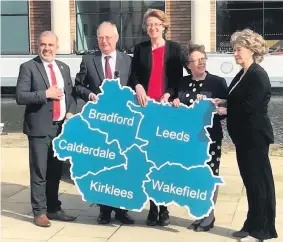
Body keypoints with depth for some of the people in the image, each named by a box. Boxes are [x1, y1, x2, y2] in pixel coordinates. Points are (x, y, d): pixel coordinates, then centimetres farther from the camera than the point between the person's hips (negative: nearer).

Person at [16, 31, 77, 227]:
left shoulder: (64, 68, 15)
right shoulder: (28, 67, -4)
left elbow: (71, 94, 17)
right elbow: (20, 96, -12)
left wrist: (71, 113, -1)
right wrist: (46, 94, -19)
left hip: (61, 127, 6)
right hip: (40, 128, -5)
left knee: (56, 171, 13)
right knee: (39, 172, -3)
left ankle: (54, 209, 24)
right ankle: (40, 212, 6)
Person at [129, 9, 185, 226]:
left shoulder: (175, 48, 7)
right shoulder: (140, 49, 11)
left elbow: (178, 77, 4)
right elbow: (134, 74, 7)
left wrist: (168, 95, -12)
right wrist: (138, 86, -14)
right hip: (145, 107, 1)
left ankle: (164, 208, 8)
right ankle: (153, 208, 8)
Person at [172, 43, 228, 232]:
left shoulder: (218, 82, -3)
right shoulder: (182, 83, 10)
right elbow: (176, 107, 19)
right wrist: (175, 104, -2)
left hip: (210, 137, -4)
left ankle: (208, 217, 12)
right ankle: (199, 215, 21)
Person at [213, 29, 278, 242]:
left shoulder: (258, 75, -16)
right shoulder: (243, 74, 13)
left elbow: (249, 107, -22)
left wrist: (226, 111, -10)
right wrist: (224, 102, 2)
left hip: (255, 136, -10)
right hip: (244, 136, 10)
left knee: (259, 181, -1)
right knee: (251, 180, 14)